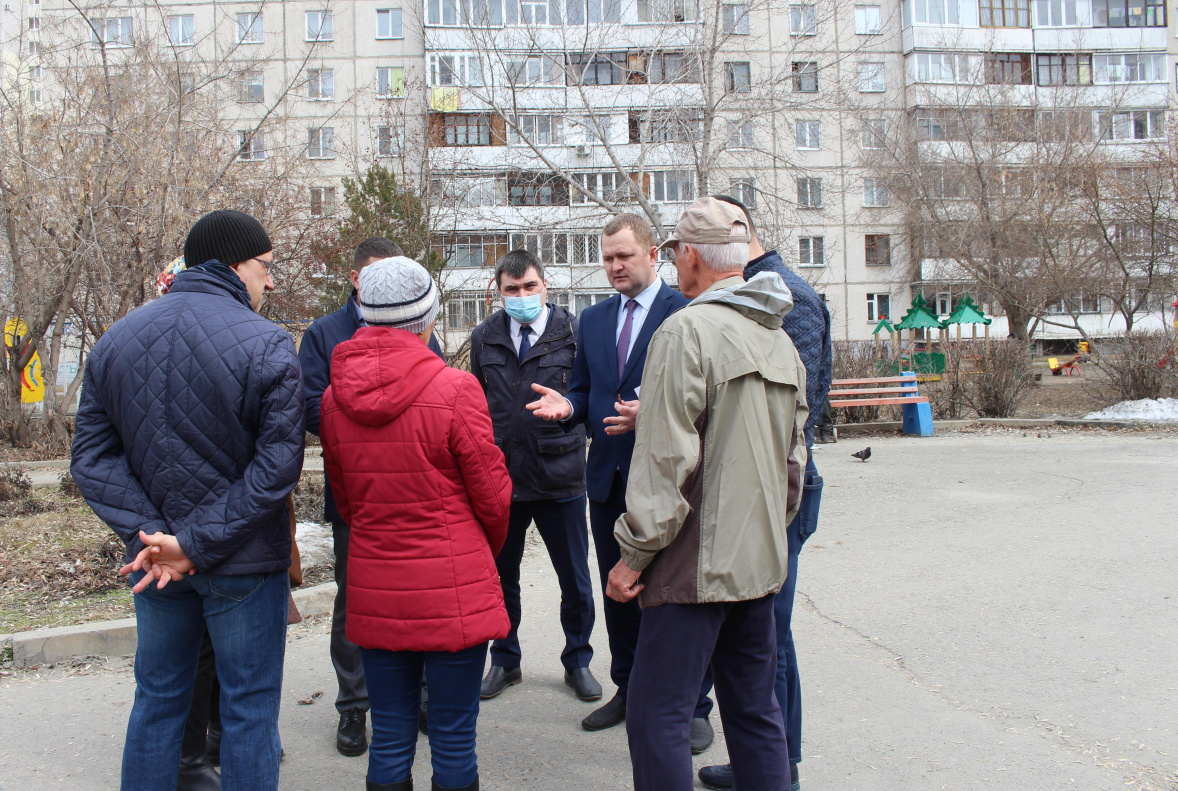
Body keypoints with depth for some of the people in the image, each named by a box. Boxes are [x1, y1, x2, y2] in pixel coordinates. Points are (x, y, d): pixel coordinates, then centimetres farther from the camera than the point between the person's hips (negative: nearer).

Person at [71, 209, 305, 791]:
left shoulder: (115, 341, 2)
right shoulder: (267, 344, -15)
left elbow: (91, 457, -2)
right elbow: (278, 464, -20)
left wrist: (151, 532, -9)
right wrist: (199, 543, -16)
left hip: (154, 561, 5)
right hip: (245, 565, -5)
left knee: (157, 700, 21)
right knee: (249, 708, 9)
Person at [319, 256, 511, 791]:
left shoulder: (334, 396, -1)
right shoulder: (454, 389, -15)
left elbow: (343, 496, 10)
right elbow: (492, 494, -6)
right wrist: (487, 549, 13)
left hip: (373, 590, 5)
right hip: (452, 592, -4)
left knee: (389, 738, 16)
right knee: (453, 740, 9)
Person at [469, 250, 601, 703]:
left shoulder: (572, 333, -4)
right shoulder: (484, 338, 6)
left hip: (559, 477, -2)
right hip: (501, 476, 3)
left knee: (575, 579, 10)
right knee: (501, 577, 14)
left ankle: (578, 661, 30)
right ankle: (505, 661, 34)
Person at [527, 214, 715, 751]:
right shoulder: (593, 319, 12)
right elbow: (585, 391, 15)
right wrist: (568, 406, -8)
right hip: (608, 476, 6)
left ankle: (693, 707, 19)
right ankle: (628, 691, 34)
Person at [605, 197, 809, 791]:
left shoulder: (686, 330, -13)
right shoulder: (780, 340, 11)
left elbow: (665, 459, -18)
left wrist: (634, 553, -11)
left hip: (698, 564, -8)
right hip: (761, 562, 9)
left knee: (657, 719, 0)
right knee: (755, 712, 17)